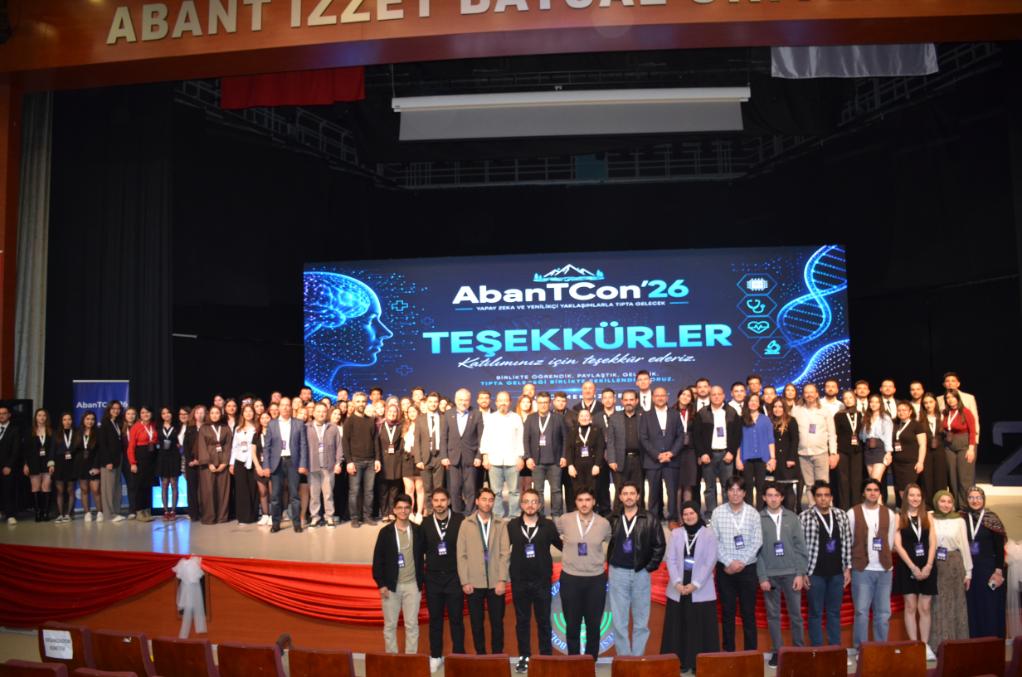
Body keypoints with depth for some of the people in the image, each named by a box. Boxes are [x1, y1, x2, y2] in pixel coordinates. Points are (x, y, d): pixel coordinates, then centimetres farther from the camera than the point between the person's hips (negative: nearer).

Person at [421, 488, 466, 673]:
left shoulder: (460, 520, -6)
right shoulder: (425, 523, 2)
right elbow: (422, 548, 6)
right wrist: (422, 571, 0)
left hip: (454, 576, -2)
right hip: (433, 577, 2)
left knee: (456, 618, 4)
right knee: (435, 618, 10)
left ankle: (459, 655, 15)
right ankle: (436, 656, 21)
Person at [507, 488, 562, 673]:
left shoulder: (548, 525, -2)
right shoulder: (512, 525, 0)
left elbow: (561, 545, 2)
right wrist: (508, 569, 3)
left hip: (542, 580, -1)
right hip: (519, 581, 1)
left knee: (543, 621, 7)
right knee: (522, 621, 9)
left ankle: (546, 657, 18)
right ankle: (524, 657, 19)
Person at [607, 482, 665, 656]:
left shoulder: (650, 518, -1)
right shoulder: (613, 519, 4)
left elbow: (659, 545, 0)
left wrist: (651, 567, -4)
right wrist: (610, 564, 4)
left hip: (641, 573, -1)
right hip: (618, 573, 1)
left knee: (641, 621, 5)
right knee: (619, 621, 2)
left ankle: (638, 657, 15)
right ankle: (623, 658, 11)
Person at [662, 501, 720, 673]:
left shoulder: (709, 534, 0)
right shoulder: (676, 533, 6)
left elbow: (710, 562, -6)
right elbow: (671, 559, 2)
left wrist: (695, 584, -12)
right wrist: (677, 582, -11)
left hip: (701, 589, -2)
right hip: (678, 589, 2)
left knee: (701, 628, 0)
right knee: (678, 626, 4)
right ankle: (679, 662, 13)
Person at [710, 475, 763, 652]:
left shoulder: (753, 513, -2)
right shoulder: (718, 512, -2)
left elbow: (757, 542, -4)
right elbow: (714, 541, -4)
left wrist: (741, 562, -11)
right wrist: (729, 562, -11)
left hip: (748, 568, 0)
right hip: (725, 568, 0)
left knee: (749, 611, 5)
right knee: (727, 611, 7)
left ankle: (751, 651, 15)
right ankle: (728, 651, 16)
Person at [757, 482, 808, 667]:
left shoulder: (792, 517, 3)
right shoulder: (757, 519, -1)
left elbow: (800, 546, 2)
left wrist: (800, 573, -4)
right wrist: (762, 577, -7)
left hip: (791, 573, 1)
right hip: (770, 574, -1)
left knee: (796, 613, 7)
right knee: (773, 615, 6)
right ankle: (777, 651, 15)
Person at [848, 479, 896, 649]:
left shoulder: (889, 514, 8)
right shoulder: (853, 513, -1)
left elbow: (890, 541, 13)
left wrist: (885, 559, 10)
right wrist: (849, 566, 3)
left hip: (884, 570, 3)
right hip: (862, 569, -3)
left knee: (883, 613, 7)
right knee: (861, 612, -1)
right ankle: (860, 648, 7)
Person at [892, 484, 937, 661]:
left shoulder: (927, 517, 9)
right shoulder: (899, 518, 0)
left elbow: (933, 543, 3)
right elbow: (898, 545, -5)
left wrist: (928, 566, -9)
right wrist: (913, 567, -12)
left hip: (927, 568, 2)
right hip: (907, 568, -2)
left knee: (925, 608, 5)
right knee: (911, 608, 2)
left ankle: (925, 645, 11)